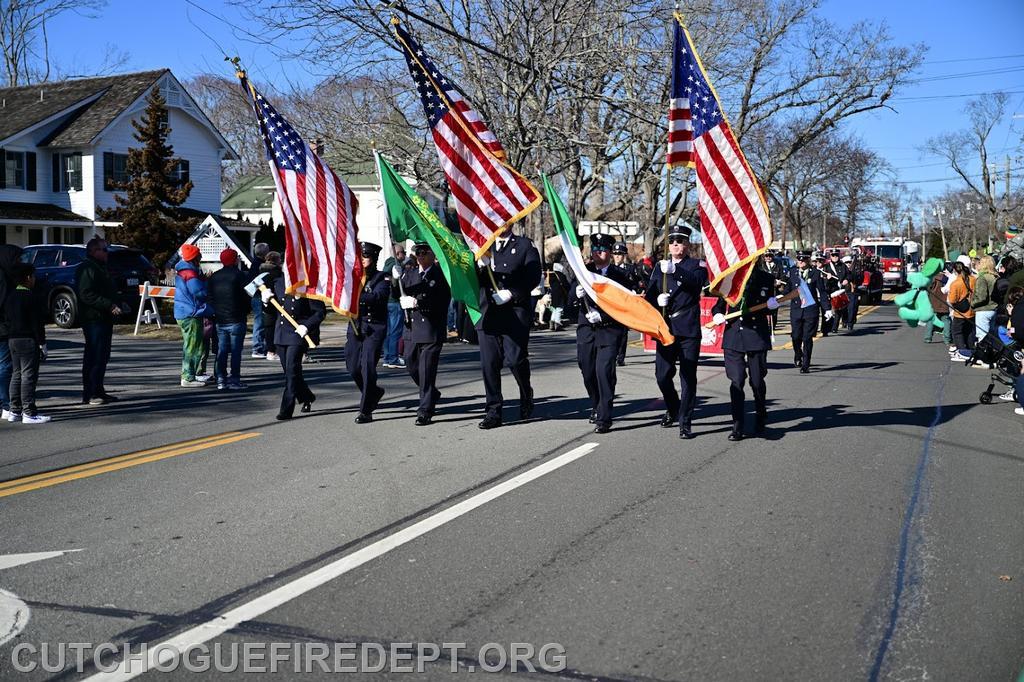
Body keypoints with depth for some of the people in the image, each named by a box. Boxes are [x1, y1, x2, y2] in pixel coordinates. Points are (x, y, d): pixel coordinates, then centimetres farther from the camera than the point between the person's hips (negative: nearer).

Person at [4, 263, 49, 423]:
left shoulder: (10, 297, 11)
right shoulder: (30, 297, -14)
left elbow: (7, 319, 16)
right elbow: (37, 324, -15)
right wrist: (42, 344, -11)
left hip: (12, 340, 9)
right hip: (28, 341, -9)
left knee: (17, 374, 14)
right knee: (29, 376, -6)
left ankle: (14, 411, 17)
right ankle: (28, 413, -6)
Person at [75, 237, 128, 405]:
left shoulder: (101, 268, 22)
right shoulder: (87, 269, -12)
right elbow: (86, 295, -22)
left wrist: (119, 302, 13)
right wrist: (110, 305, -23)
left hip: (104, 319, 10)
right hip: (94, 319, -10)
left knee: (102, 357, 13)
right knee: (95, 357, -10)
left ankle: (98, 391, 19)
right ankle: (90, 394, -7)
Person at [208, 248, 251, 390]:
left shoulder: (213, 277, 8)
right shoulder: (239, 276, -9)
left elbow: (209, 297, 10)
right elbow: (247, 296, -8)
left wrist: (213, 314, 16)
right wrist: (246, 311, 8)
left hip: (219, 320, 5)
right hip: (236, 320, -5)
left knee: (221, 350, 9)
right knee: (236, 350, -1)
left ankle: (221, 380, 9)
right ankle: (234, 380, -2)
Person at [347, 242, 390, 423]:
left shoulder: (382, 278, -4)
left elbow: (377, 296, -22)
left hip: (375, 328, -5)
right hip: (355, 326, 5)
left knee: (368, 367, -10)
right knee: (353, 368, 7)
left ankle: (365, 411, -2)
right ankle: (374, 393, 35)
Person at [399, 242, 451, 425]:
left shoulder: (441, 275, -6)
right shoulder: (409, 273, 12)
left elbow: (442, 303, -15)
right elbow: (398, 296, 9)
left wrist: (417, 302, -22)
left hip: (432, 330, -6)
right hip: (412, 329, 6)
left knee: (426, 371, -5)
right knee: (411, 366, 15)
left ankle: (425, 411, 3)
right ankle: (432, 394, 39)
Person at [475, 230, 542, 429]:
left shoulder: (525, 245, 7)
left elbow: (533, 276, -3)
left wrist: (511, 293, -13)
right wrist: (480, 266, -9)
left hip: (515, 313, -3)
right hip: (488, 313, 3)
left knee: (515, 360, -10)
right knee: (489, 364, 0)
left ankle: (526, 394, 20)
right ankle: (493, 411, 6)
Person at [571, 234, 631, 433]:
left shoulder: (620, 275, 1)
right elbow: (570, 295, 1)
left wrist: (602, 316, -16)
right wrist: (576, 293, -22)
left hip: (609, 330, -3)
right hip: (586, 329, 4)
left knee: (604, 371, -14)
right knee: (588, 372, 9)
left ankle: (604, 418, -9)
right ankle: (596, 407, 33)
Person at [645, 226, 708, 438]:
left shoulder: (697, 265, 4)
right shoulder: (660, 267, 16)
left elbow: (697, 281, -18)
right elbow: (649, 294, 11)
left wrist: (675, 270, -33)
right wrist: (657, 300, -12)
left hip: (689, 329, -3)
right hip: (665, 327, 3)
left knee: (688, 377, -3)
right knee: (662, 375, 3)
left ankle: (685, 422, 3)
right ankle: (673, 409, 30)